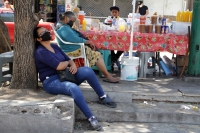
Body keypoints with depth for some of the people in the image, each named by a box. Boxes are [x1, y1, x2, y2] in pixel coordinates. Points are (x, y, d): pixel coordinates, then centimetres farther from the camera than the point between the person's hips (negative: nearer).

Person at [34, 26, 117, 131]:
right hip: (51, 82, -8)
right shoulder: (40, 52, -13)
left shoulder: (55, 47, 15)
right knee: (74, 88, -37)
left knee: (87, 70, -14)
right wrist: (66, 62, 0)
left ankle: (102, 97, 0)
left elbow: (68, 59, 15)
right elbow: (59, 66, -22)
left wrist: (73, 65, -9)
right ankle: (91, 118, -30)